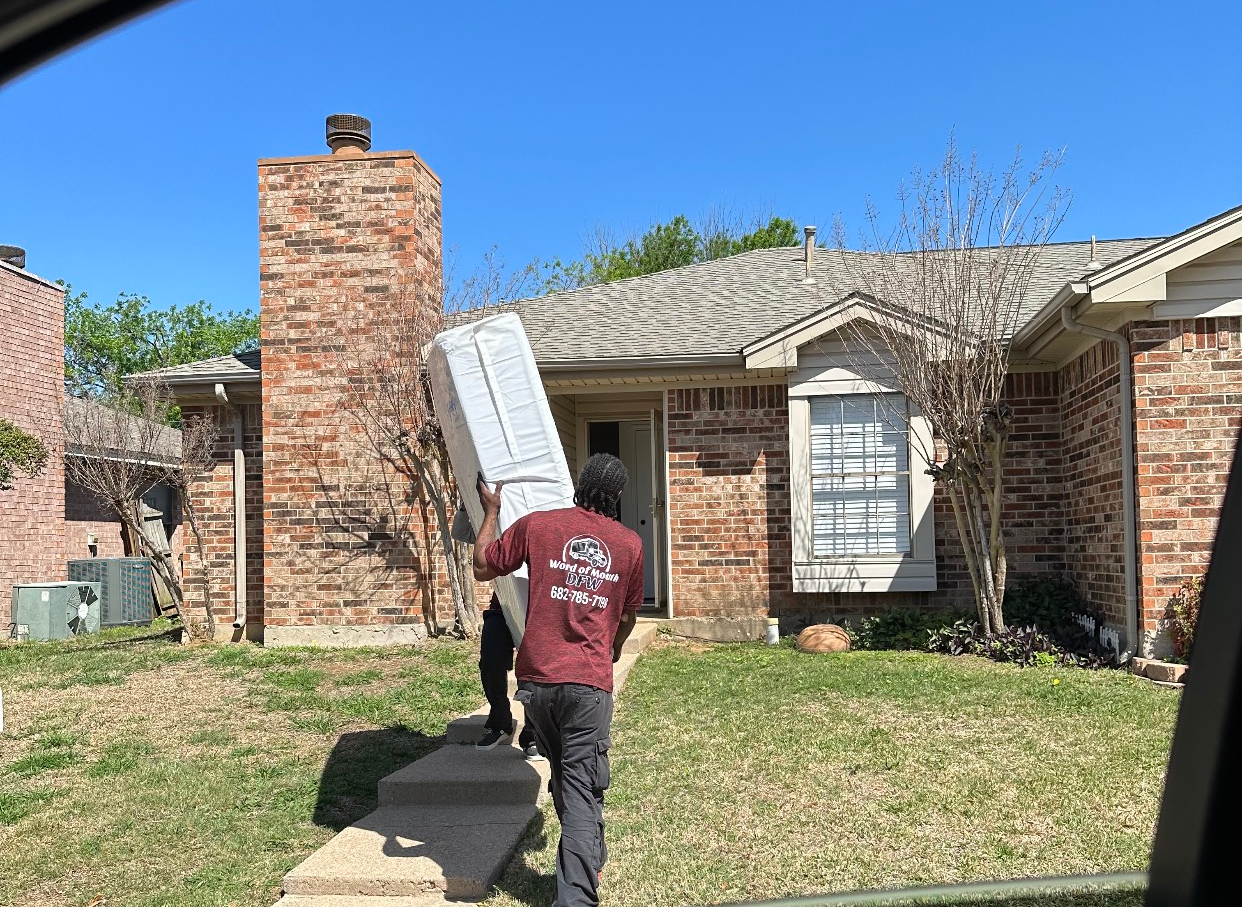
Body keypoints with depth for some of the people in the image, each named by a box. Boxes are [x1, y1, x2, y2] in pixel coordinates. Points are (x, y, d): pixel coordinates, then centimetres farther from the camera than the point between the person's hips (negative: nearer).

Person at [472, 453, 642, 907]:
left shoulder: (537, 525, -1)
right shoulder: (630, 544, 4)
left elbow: (482, 567, 10)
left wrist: (491, 511, 23)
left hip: (538, 676, 2)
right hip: (589, 682, -2)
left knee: (565, 779, 22)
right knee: (581, 789, 1)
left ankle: (590, 859, 42)